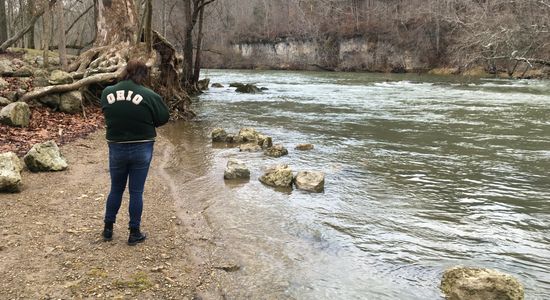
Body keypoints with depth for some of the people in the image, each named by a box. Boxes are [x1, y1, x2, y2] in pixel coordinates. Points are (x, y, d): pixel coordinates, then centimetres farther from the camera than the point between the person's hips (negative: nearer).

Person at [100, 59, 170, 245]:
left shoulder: (107, 93, -4)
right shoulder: (149, 96, -15)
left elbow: (107, 115, 10)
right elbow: (164, 118, -5)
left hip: (116, 148, 3)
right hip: (141, 149, -3)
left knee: (116, 189, 19)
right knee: (136, 192, 8)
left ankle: (108, 229, 29)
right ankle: (134, 233, 17)